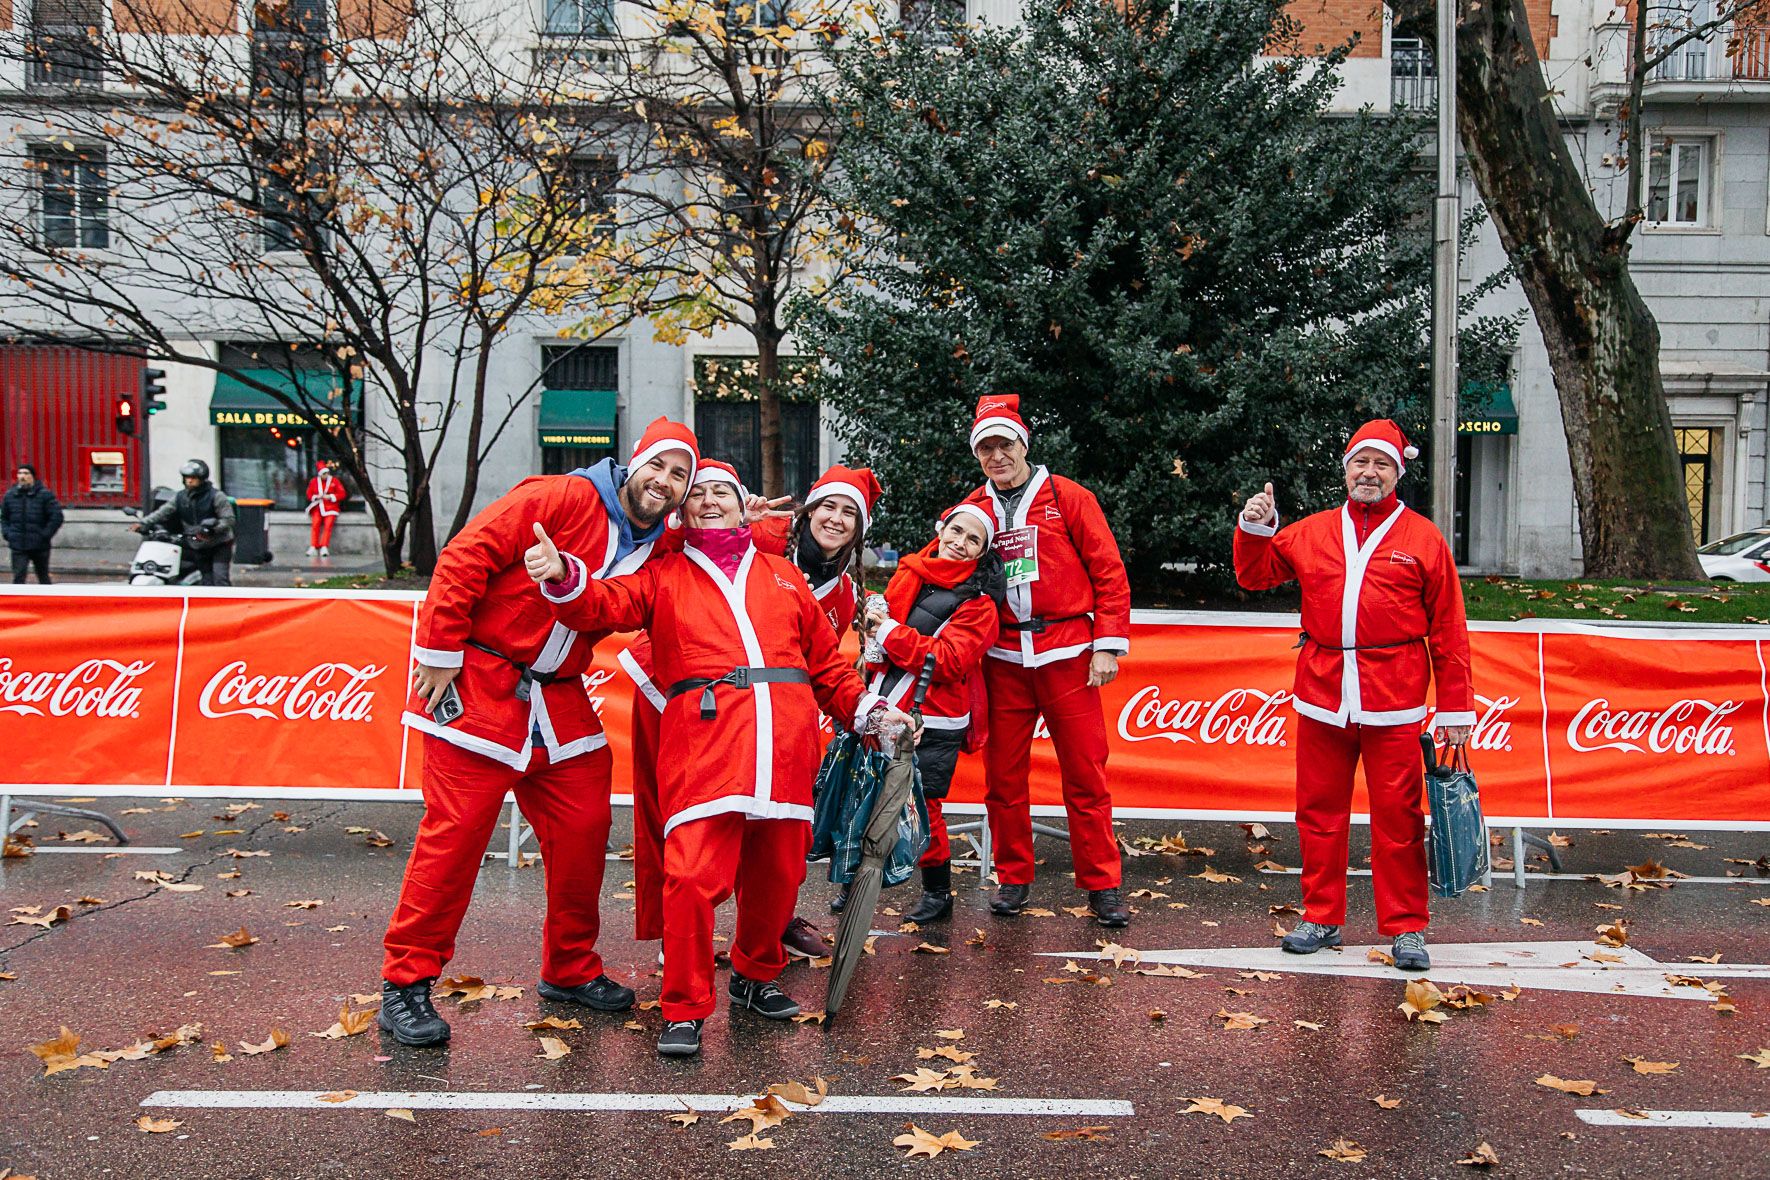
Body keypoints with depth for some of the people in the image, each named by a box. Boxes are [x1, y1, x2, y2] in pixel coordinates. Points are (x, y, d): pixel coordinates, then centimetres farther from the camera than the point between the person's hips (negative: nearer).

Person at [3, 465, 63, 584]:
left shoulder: (45, 495, -5)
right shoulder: (10, 495, 7)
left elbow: (57, 517, -9)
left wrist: (45, 535, -14)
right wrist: (7, 533, 5)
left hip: (39, 547, -2)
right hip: (18, 547, 2)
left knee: (43, 576, 14)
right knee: (18, 578, -8)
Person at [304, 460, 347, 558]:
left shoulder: (334, 481, 2)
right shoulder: (314, 481, 7)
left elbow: (343, 494, -1)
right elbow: (309, 494, 13)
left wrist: (330, 497, -12)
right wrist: (316, 497, -8)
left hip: (330, 507, -1)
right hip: (318, 507, 1)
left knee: (328, 525, -22)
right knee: (315, 524, -21)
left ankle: (324, 548, -25)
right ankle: (313, 547, -21)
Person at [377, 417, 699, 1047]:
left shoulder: (659, 548, 9)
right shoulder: (560, 498, -12)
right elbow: (465, 556, -14)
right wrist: (442, 651, -15)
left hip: (559, 700, 7)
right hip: (480, 683, -7)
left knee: (584, 828, 5)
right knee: (456, 830, -7)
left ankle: (571, 969, 24)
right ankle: (406, 983, 4)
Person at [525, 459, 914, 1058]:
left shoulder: (783, 575, 25)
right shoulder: (664, 577, 18)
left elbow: (826, 661, 25)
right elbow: (605, 605, 0)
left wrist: (866, 710, 13)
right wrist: (563, 577, -21)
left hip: (785, 745, 3)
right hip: (702, 740, -3)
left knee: (777, 875, 8)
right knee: (693, 876, -14)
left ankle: (756, 976, 33)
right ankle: (685, 1010, 1)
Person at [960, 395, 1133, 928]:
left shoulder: (1068, 498, 1)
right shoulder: (973, 510, 9)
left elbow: (1109, 573, -1)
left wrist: (1108, 645, -7)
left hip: (1067, 656, -3)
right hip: (1003, 661, 3)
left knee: (1085, 775, 0)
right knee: (1004, 776, 7)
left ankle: (1102, 885, 9)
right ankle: (1014, 878, 21)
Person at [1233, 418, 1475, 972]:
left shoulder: (1423, 538, 5)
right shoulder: (1311, 532, 12)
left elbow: (1447, 629, 3)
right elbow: (1255, 574, 20)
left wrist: (1455, 707, 1)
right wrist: (1254, 528, 1)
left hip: (1393, 697, -3)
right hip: (1322, 692, 3)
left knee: (1396, 814, -1)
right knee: (1319, 809, 8)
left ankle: (1406, 927, 10)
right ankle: (1321, 918, 19)